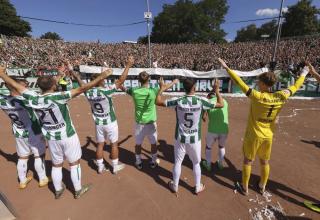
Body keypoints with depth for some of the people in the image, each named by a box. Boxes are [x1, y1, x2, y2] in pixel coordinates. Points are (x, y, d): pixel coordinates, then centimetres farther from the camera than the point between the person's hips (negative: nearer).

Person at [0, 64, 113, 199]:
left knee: (56, 165, 23)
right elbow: (82, 89, -31)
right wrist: (102, 76, -29)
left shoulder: (33, 99, -10)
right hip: (68, 137, -5)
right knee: (74, 163, 14)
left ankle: (58, 190, 41)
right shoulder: (58, 97, -25)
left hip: (51, 138, 5)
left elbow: (15, 85, 5)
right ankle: (78, 190, 29)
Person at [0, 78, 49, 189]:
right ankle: (43, 179, 30)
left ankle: (22, 181, 39)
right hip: (34, 133, -5)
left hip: (19, 134, 5)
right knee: (39, 156, 14)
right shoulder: (25, 100, -31)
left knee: (22, 157, 22)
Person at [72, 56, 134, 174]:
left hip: (98, 123, 4)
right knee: (114, 144, 12)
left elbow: (82, 84, 10)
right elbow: (120, 81, -21)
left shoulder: (88, 93, -9)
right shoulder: (106, 91, -23)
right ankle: (115, 166, 26)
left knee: (100, 144, 17)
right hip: (110, 122, -4)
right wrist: (128, 66, -14)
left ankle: (100, 167, 31)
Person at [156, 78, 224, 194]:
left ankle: (175, 186, 36)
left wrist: (161, 89, 7)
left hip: (180, 139, 0)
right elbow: (221, 104, -4)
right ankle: (198, 187, 38)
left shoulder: (178, 101, -15)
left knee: (177, 162, 18)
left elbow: (158, 102, -6)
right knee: (196, 163, 21)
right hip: (195, 139, 0)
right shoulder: (201, 101, -15)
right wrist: (217, 90, 9)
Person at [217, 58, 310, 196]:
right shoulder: (281, 97, -9)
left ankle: (244, 188, 27)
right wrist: (303, 74, 29)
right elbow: (295, 86, 10)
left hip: (254, 136, -5)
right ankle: (262, 187, 40)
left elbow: (241, 84, -25)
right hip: (268, 137, 5)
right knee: (265, 162, 21)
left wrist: (227, 68, -21)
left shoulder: (258, 96, -24)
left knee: (247, 162, 12)